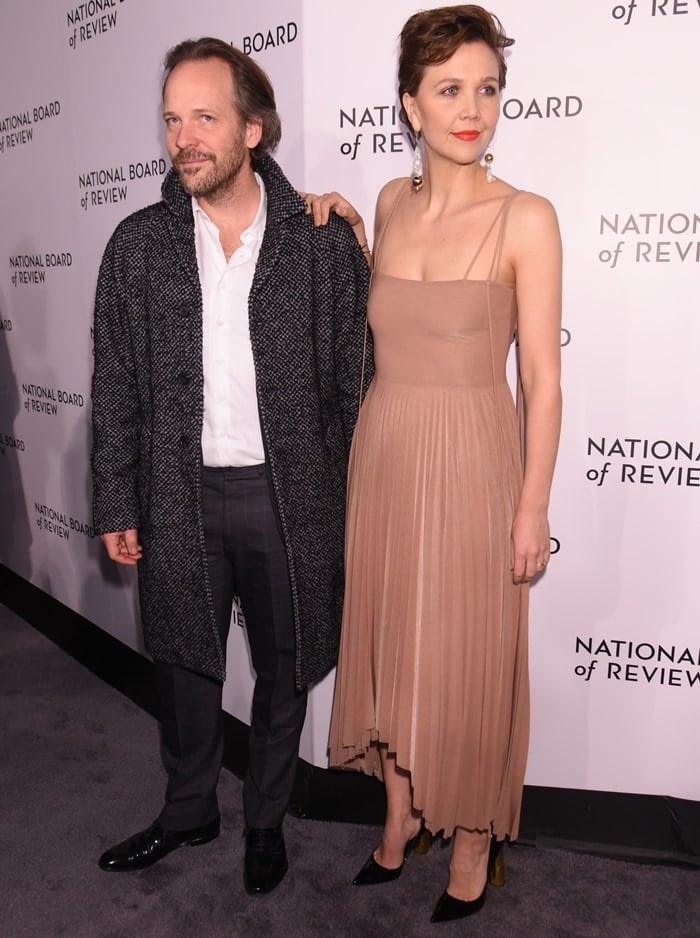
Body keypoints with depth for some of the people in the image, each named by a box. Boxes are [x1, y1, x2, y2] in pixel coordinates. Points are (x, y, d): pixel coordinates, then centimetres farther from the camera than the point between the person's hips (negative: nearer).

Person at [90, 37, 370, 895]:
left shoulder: (325, 244, -4)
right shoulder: (138, 244, 1)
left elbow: (351, 381, -2)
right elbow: (115, 388, 3)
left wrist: (353, 503, -3)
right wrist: (116, 505, 1)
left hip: (291, 494, -1)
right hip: (180, 495, 2)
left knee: (283, 667, 14)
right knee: (184, 663, 17)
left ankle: (265, 819, 39)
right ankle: (188, 811, 43)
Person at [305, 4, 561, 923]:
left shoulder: (525, 218, -9)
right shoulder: (393, 201, 7)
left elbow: (542, 379, -9)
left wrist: (533, 508, -10)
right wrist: (347, 230, 12)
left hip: (471, 463, -5)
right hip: (384, 456, 5)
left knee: (470, 657, 7)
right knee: (388, 640, 15)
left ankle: (474, 839, 32)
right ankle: (401, 814, 37)